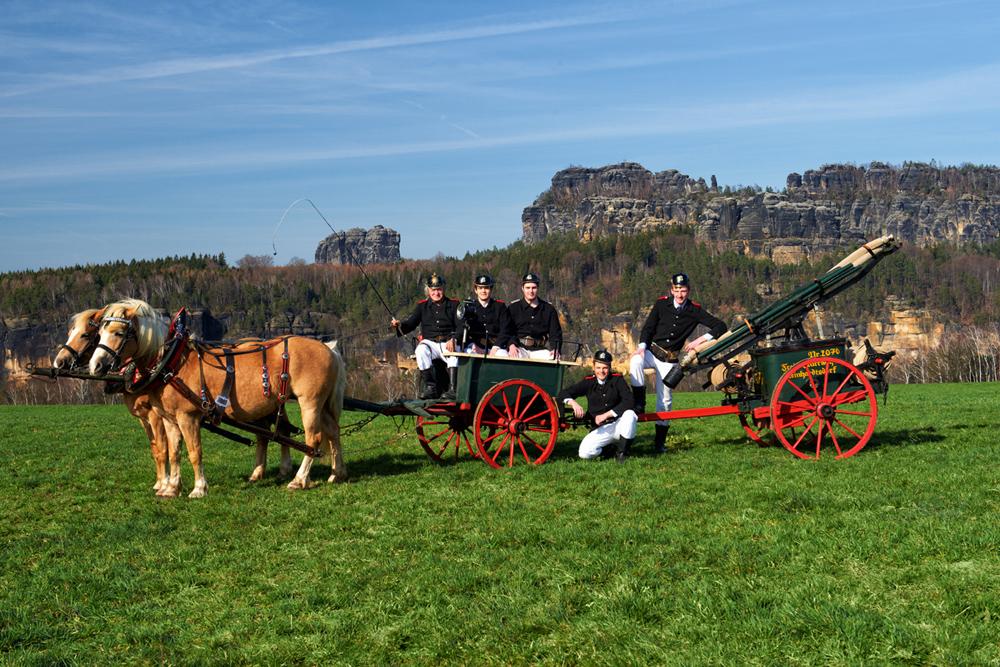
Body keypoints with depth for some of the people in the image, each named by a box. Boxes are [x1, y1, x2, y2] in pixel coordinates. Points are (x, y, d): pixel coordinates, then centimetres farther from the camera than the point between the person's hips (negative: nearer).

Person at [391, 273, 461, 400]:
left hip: (448, 343, -1)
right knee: (421, 350, -32)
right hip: (429, 342, 2)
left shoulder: (453, 305, 10)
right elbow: (411, 323, 6)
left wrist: (454, 339, -19)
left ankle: (453, 388, -34)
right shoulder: (422, 306, 16)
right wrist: (400, 325, -17)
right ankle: (430, 387, -27)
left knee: (455, 352, -35)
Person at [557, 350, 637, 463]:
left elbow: (629, 402, -15)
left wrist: (606, 415, -21)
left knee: (630, 414, -35)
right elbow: (564, 394, 0)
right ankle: (609, 449, 10)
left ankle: (622, 452, -14)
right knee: (584, 453, -24)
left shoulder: (617, 379, -1)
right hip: (601, 429, 1)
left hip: (619, 424, -1)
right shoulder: (589, 382, 4)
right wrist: (573, 403, -24)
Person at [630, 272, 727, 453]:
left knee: (665, 400, 2)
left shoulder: (694, 310, -4)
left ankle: (660, 441, 15)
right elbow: (648, 327, 2)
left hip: (669, 360, 0)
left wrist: (700, 340, -17)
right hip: (651, 352, 0)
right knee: (635, 361, -35)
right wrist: (642, 346, -15)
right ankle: (639, 403, -27)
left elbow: (720, 326, -5)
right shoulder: (662, 303, -3)